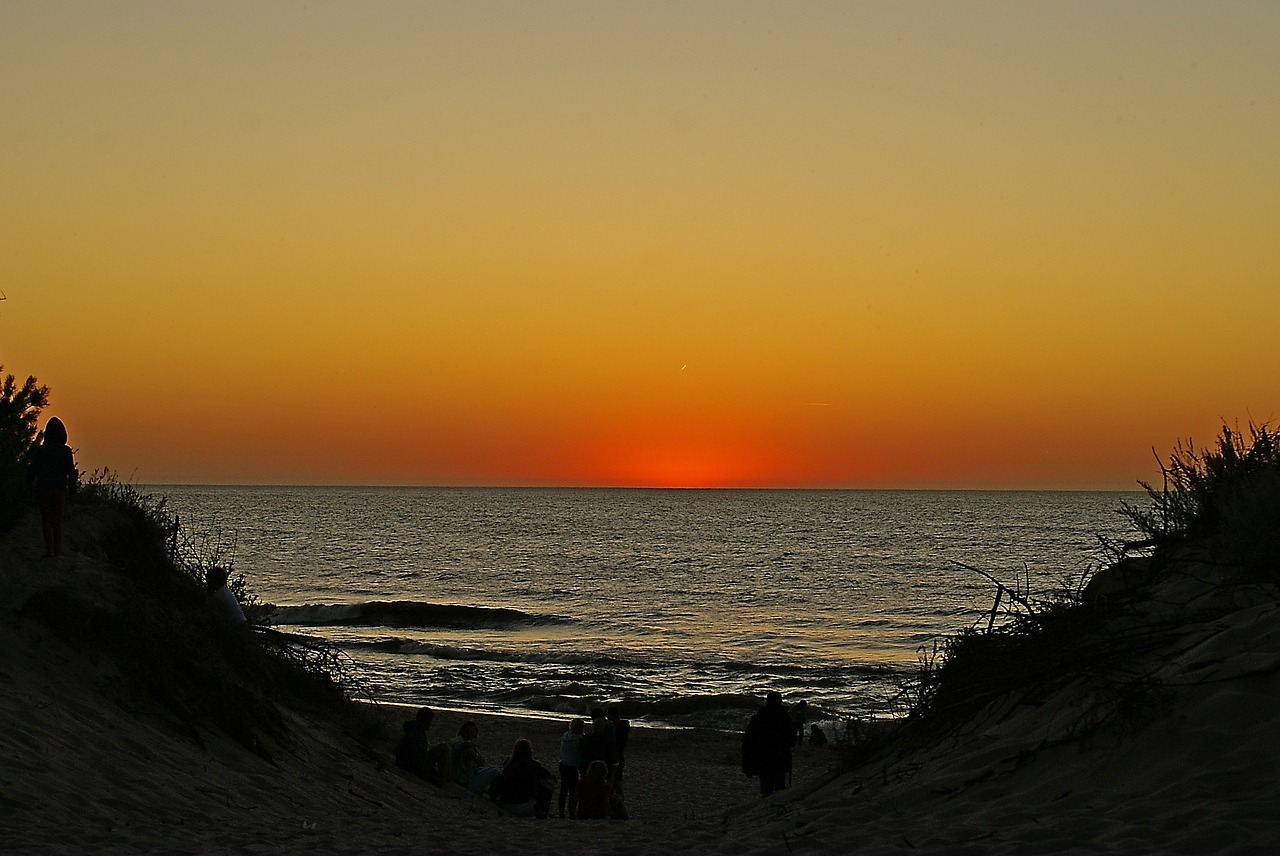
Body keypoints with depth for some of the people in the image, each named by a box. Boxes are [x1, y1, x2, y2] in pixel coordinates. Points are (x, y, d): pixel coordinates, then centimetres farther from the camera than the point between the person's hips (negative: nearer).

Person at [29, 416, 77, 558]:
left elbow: (33, 471, -2)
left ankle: (49, 550, -3)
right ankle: (57, 550, 12)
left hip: (43, 488, -1)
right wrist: (72, 490, 4)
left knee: (46, 521, 6)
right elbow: (71, 472, -4)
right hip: (60, 488, 1)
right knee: (58, 520, 12)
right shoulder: (66, 451, -4)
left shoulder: (39, 450, -4)